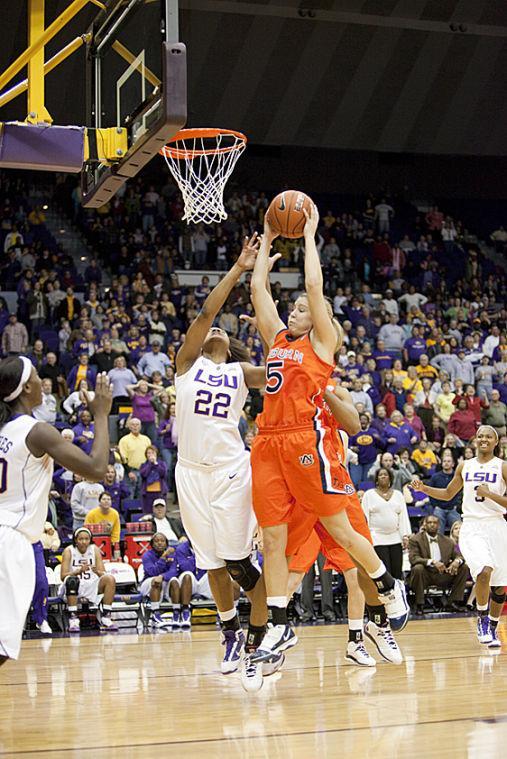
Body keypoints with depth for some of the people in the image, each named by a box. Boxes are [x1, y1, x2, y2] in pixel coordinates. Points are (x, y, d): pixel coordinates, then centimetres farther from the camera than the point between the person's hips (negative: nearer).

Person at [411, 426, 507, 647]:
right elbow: (448, 494, 23)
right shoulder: (464, 467, 10)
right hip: (471, 527, 0)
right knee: (484, 571, -25)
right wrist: (424, 488, 9)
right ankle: (482, 619, -7)